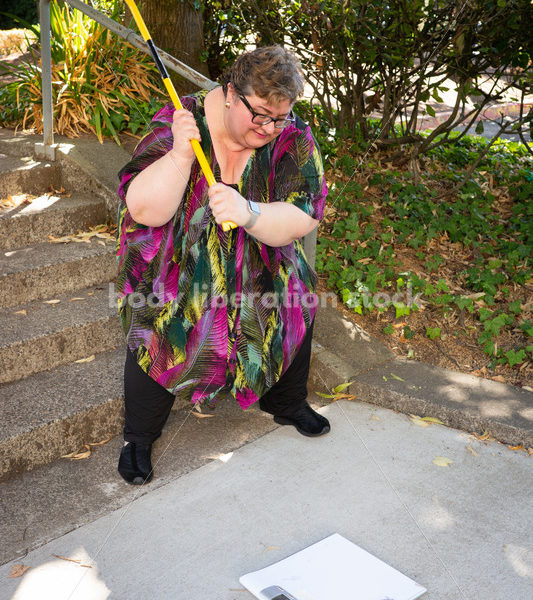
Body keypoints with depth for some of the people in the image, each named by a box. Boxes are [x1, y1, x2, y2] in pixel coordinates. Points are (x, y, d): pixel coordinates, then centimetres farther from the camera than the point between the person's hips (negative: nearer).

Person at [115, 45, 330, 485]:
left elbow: (302, 217, -23)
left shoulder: (293, 139, -13)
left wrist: (248, 213, -42)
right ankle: (139, 436, 9)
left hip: (261, 273, 3)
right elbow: (145, 211, -24)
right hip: (176, 271, -2)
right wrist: (180, 155, -39)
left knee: (299, 308, -6)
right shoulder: (177, 124, -17)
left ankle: (286, 404, 26)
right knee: (154, 331, -19)